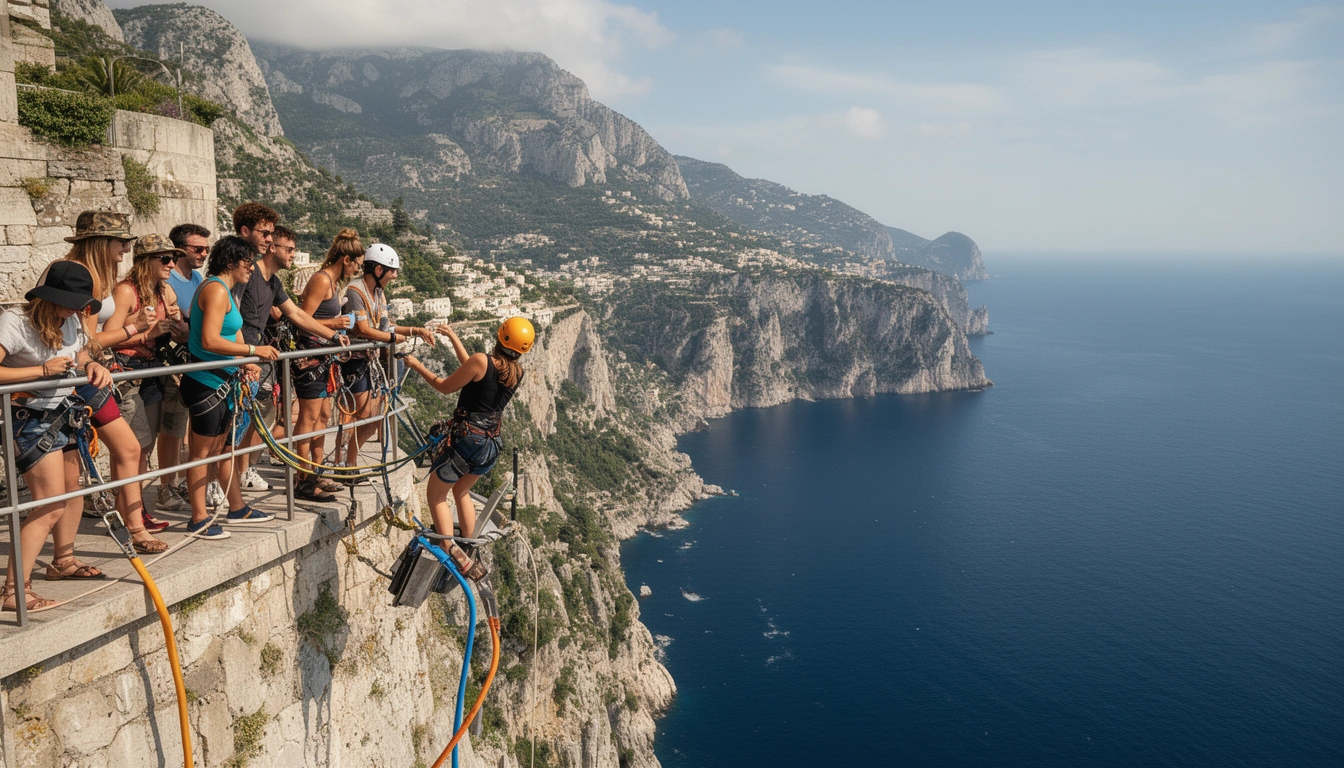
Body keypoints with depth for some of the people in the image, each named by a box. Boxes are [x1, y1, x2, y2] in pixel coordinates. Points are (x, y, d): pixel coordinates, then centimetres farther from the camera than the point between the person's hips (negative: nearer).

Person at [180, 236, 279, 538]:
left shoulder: (228, 292, 17)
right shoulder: (216, 289, -16)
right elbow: (210, 341, -26)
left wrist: (246, 363, -2)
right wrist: (253, 350, -22)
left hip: (221, 382, 11)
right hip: (206, 383, -11)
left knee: (226, 446, 17)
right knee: (203, 451, -2)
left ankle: (237, 508, 28)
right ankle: (199, 520, 6)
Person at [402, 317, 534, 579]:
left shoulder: (482, 360, -18)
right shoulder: (517, 371, 1)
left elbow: (446, 386, -5)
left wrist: (417, 365, 9)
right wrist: (454, 338, 26)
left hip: (466, 438, -6)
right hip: (492, 445, 7)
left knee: (436, 494, 12)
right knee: (461, 491, 29)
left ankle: (453, 556, -1)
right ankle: (469, 553, 31)